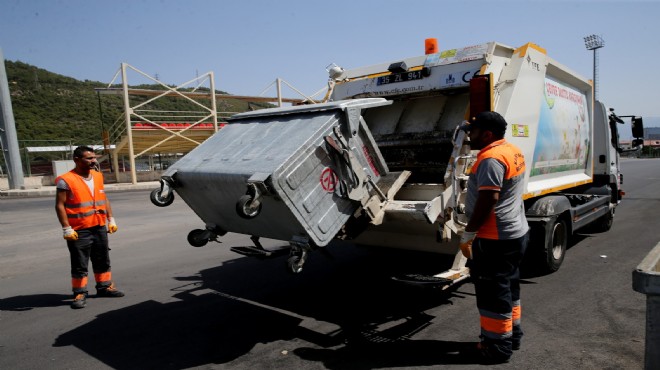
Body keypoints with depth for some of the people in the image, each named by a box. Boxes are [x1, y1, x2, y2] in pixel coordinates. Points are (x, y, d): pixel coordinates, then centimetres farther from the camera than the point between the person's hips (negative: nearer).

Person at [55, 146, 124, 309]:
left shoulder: (98, 176, 9)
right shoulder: (66, 180, -11)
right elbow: (60, 205, -12)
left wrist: (111, 219, 10)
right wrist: (67, 228, -16)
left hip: (100, 228, 6)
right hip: (79, 230, -6)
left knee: (102, 261, 16)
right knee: (80, 265, 2)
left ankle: (104, 287, 29)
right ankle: (80, 293, 14)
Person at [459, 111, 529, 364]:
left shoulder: (491, 159, -21)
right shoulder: (512, 151, 10)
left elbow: (487, 201, -27)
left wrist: (467, 234, -22)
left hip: (495, 239, -10)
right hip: (516, 232, 10)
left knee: (493, 291, 1)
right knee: (508, 286, 21)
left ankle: (497, 346, 13)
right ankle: (512, 333, 35)